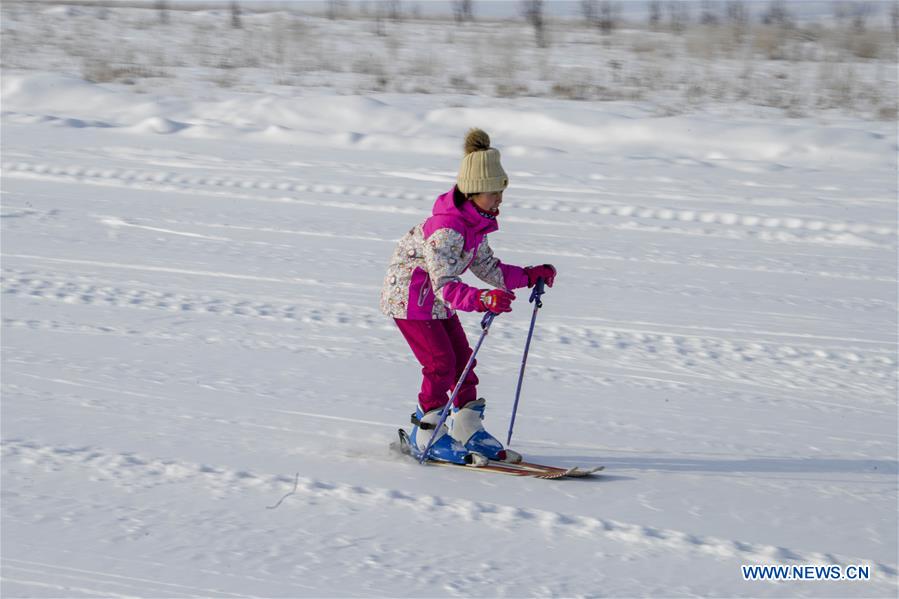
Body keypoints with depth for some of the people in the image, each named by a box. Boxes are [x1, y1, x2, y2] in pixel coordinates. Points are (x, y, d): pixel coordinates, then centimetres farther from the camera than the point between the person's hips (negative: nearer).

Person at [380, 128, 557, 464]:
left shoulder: (477, 222, -1)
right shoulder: (447, 228, -32)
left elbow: (486, 268, 10)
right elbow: (444, 285, -38)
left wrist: (529, 275, 1)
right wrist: (482, 300, -53)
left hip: (438, 299, 9)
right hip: (409, 296, -9)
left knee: (462, 360, 8)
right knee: (441, 364, -11)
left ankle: (467, 431, 17)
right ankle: (426, 435, 3)